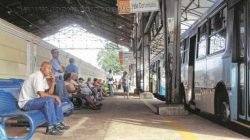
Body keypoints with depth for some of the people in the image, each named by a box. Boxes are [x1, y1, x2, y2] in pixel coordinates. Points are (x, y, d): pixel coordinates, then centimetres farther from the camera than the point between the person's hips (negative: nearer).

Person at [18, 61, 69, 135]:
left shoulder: (43, 77, 9)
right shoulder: (37, 76, -20)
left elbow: (49, 92, 8)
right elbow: (41, 94, -27)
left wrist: (53, 82, -5)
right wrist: (55, 96, -16)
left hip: (34, 100, 10)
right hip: (26, 103, -10)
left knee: (56, 100, 6)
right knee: (48, 100, -30)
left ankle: (58, 123, 7)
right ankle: (50, 128, -26)